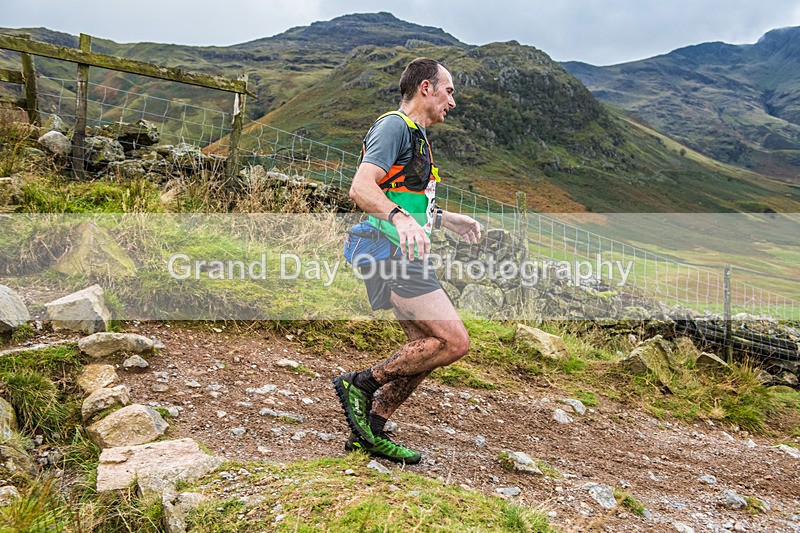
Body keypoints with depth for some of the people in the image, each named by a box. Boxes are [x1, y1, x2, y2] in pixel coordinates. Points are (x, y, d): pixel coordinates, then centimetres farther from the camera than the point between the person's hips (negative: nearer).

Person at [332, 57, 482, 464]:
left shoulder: (415, 136, 24)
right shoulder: (394, 126, -8)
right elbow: (361, 189, -23)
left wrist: (448, 220, 33)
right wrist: (401, 218, -39)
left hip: (402, 256, 11)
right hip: (393, 253, -11)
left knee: (428, 346, 10)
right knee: (454, 342, -14)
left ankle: (370, 431, 16)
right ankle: (361, 384, -2)